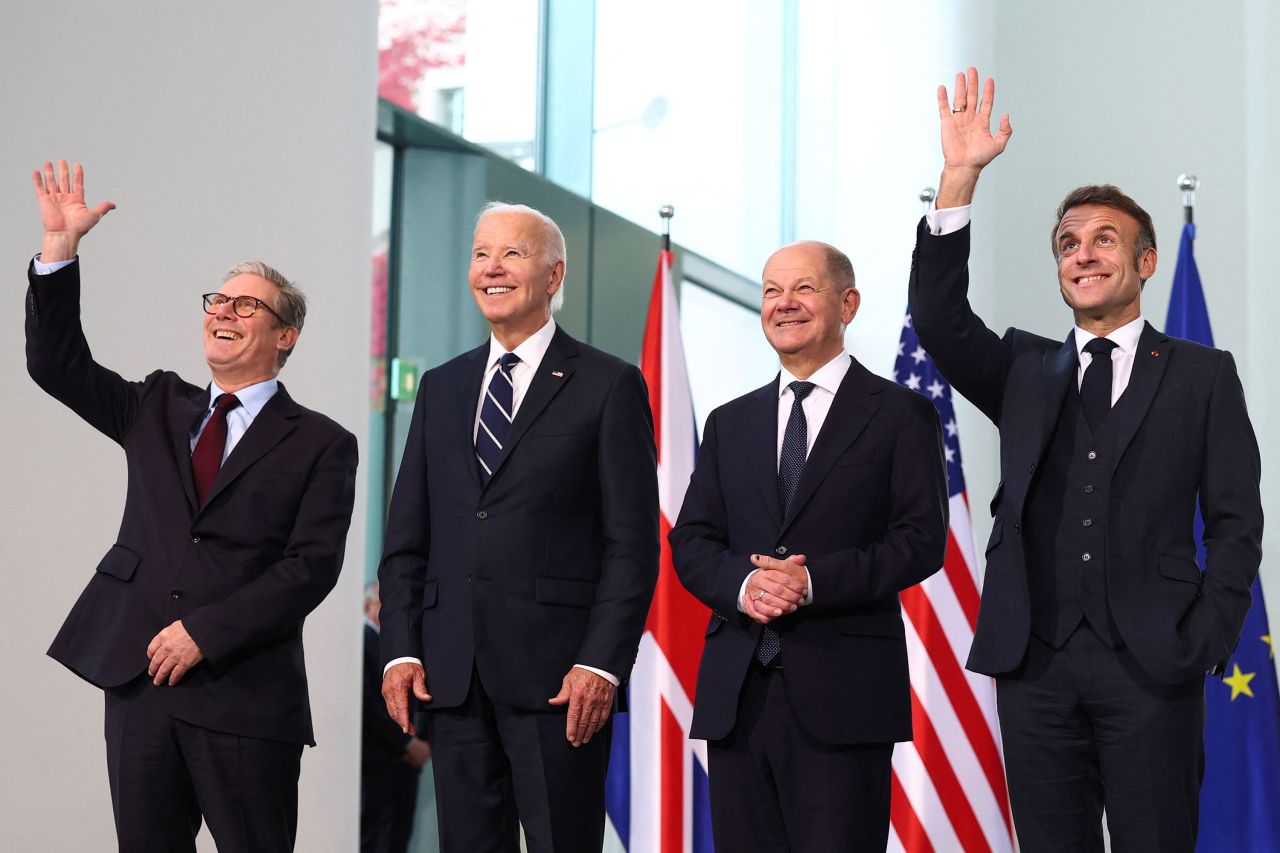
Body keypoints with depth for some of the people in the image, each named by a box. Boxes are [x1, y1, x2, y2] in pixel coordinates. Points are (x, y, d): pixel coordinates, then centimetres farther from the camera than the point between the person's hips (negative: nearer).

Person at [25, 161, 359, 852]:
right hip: (139, 680, 4)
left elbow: (311, 567, -8)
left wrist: (204, 632, -14)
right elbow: (57, 364, 11)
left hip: (244, 696, -4)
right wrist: (60, 247, 1)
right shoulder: (159, 409, 17)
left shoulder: (320, 445, 2)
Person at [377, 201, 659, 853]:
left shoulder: (609, 386, 1)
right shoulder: (441, 388, 16)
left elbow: (633, 544, -4)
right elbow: (406, 536, 15)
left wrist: (603, 664, -13)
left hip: (558, 676, -5)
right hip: (453, 677, 5)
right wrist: (401, 650, 3)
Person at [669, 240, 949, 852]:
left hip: (843, 688, -4)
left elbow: (922, 539, -5)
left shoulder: (900, 416, 4)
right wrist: (742, 584, -11)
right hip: (736, 692, 4)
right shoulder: (730, 423, 18)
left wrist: (813, 583, -17)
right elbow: (690, 541, 12)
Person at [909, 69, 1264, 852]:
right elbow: (938, 318, -2)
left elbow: (1236, 522, 4)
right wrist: (960, 177, -10)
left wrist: (1207, 646, -7)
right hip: (1037, 667, 3)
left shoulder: (1202, 375, 8)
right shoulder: (1025, 373, 15)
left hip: (1151, 666, -3)